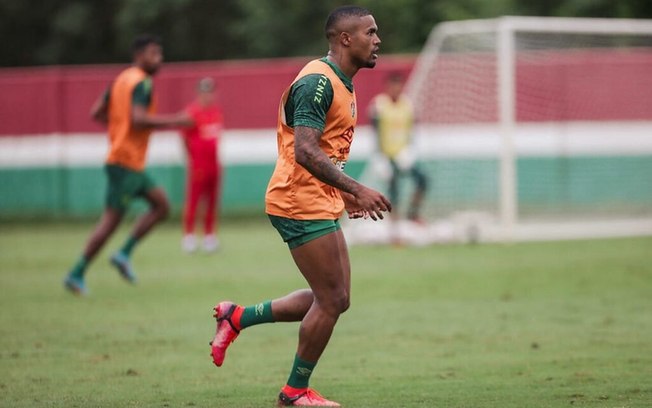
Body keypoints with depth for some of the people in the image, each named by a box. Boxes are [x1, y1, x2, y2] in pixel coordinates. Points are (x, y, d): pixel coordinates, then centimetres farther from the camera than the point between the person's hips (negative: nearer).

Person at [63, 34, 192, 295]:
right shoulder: (142, 83, -14)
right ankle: (77, 273, -2)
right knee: (111, 219, -6)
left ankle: (124, 254, 8)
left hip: (133, 164, 10)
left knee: (161, 205, 11)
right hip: (127, 162, -10)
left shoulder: (121, 79, 14)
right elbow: (139, 119, -26)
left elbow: (96, 113, 14)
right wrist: (174, 121, -19)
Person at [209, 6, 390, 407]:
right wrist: (356, 189, -28)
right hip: (301, 204, -10)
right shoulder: (317, 81, -17)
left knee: (335, 300, 11)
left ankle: (238, 317, 20)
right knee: (331, 300, -4)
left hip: (320, 204, 10)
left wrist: (345, 193, 17)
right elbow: (305, 152, -26)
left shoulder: (342, 85, 15)